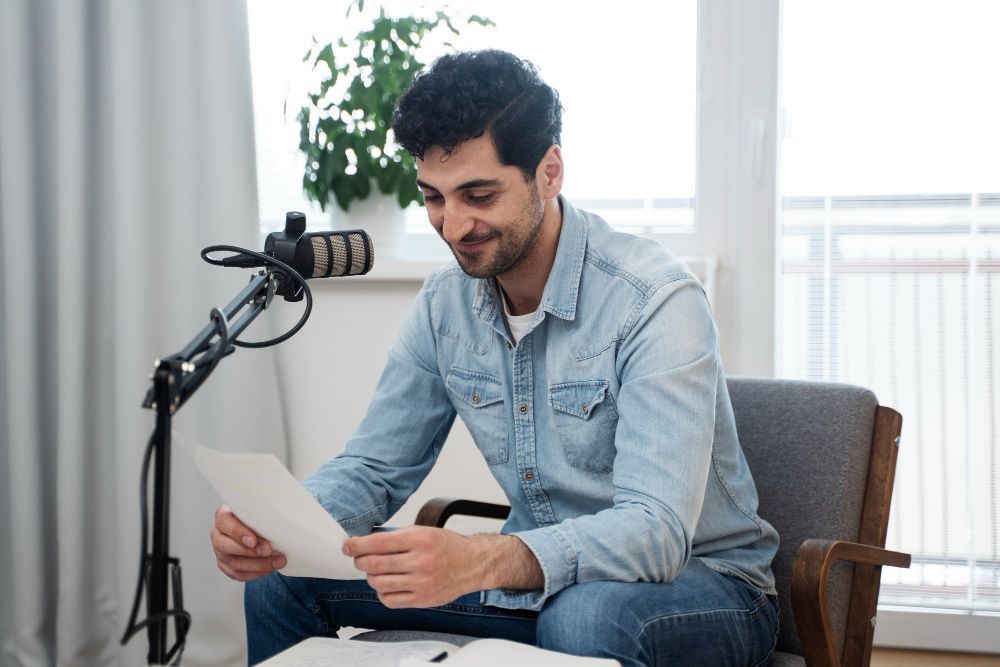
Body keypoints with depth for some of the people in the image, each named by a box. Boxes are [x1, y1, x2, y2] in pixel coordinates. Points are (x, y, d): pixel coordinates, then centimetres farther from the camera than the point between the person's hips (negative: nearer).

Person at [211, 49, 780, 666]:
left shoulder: (656, 301, -23)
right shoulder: (446, 304, 0)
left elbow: (656, 530, -32)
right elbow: (373, 469, 5)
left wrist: (478, 562, -49)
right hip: (537, 581, 6)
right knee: (284, 575, -4)